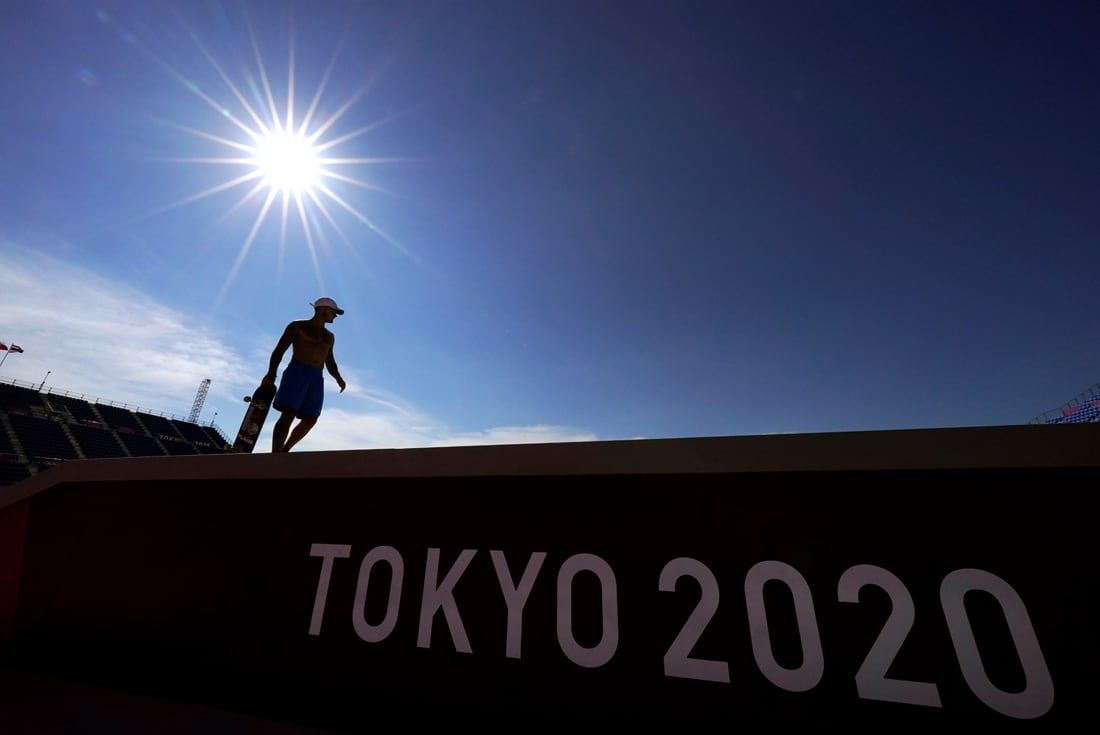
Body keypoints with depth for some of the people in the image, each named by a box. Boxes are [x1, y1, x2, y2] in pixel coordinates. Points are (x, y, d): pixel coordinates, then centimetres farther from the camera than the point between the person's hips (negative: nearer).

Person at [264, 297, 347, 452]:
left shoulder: (329, 336, 24)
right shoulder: (297, 326, 9)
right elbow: (279, 350, 1)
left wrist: (338, 378, 7)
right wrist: (271, 373, -14)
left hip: (317, 379, 5)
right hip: (296, 373, -5)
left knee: (310, 420, -2)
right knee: (288, 415, -18)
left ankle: (284, 451, 15)